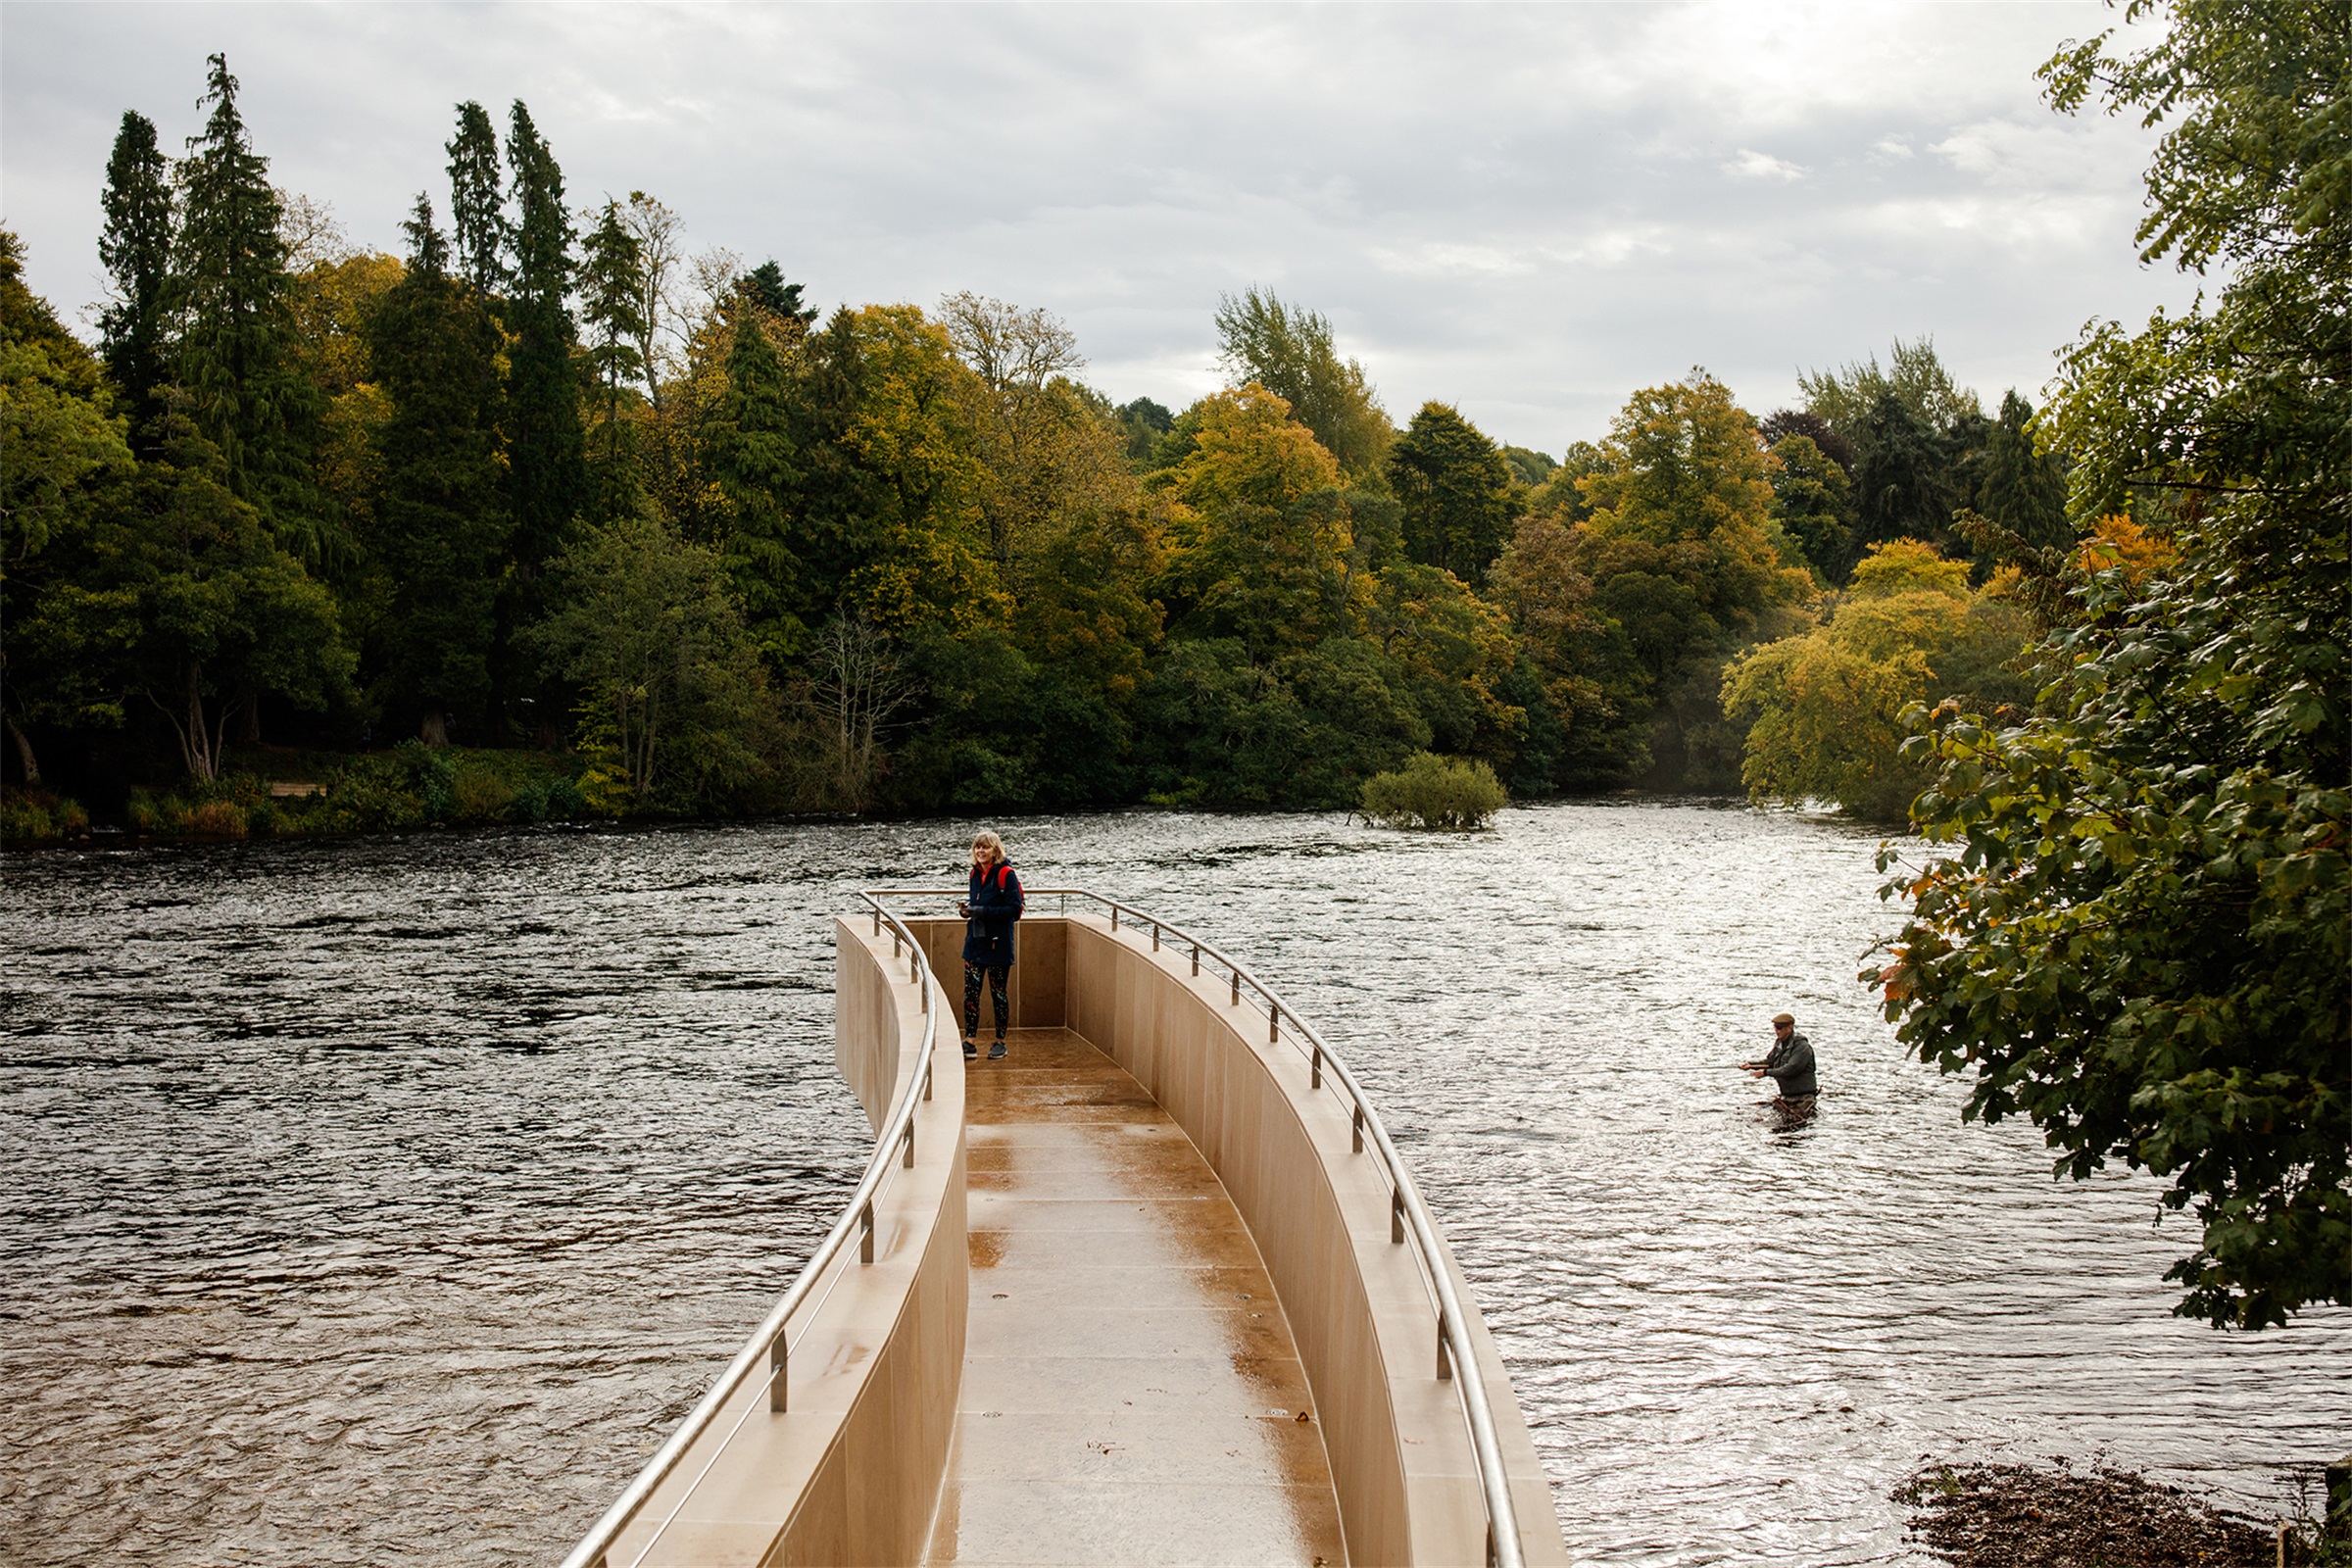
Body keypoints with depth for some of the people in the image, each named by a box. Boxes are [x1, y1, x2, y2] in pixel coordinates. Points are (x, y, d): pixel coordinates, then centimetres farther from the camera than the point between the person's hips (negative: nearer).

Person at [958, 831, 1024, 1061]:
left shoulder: (1005, 874, -12)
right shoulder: (976, 873, 10)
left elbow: (1014, 909, -15)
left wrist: (983, 911, -20)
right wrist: (967, 909, 1)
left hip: (997, 944, -6)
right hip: (975, 941, 6)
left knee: (998, 993, 4)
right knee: (970, 992, 1)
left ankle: (1000, 1042, 16)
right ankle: (970, 1042, 5)